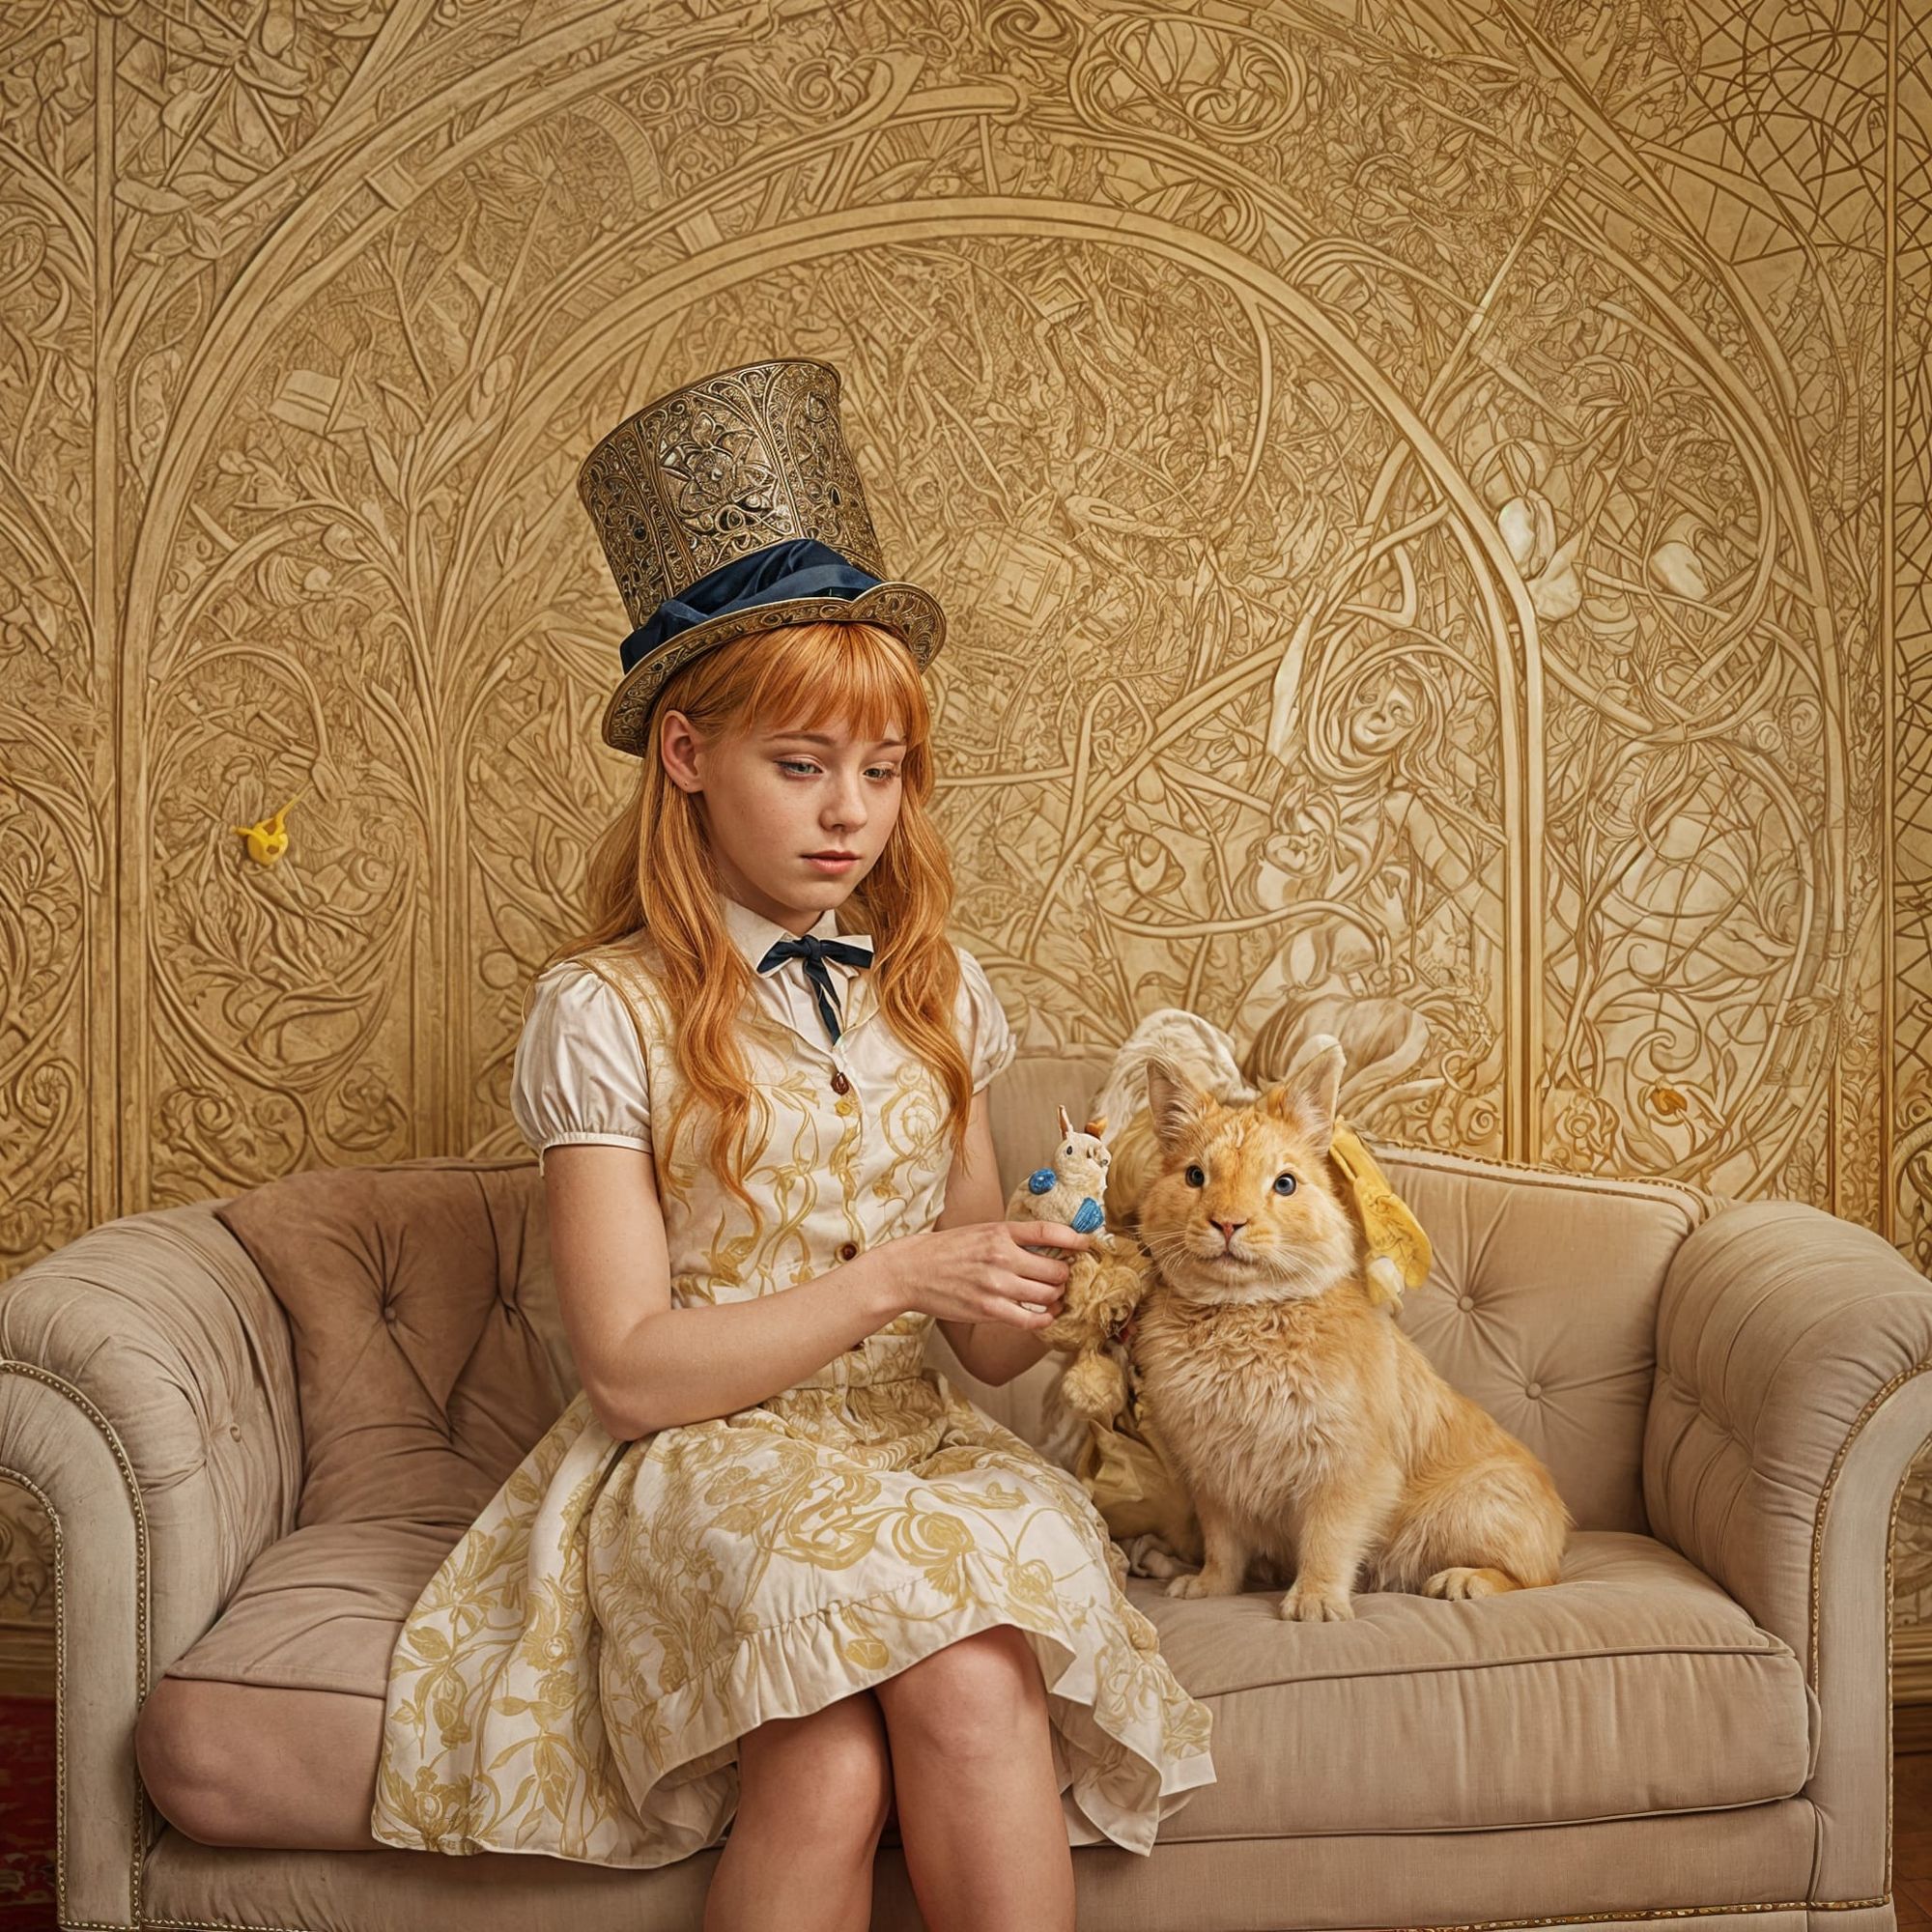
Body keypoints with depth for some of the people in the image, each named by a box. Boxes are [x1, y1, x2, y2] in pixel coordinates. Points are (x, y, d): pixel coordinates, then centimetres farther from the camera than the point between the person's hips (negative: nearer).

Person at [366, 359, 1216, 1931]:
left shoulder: (934, 991, 10)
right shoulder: (605, 1012, -4)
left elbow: (979, 1349, 13)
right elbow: (632, 1369, -9)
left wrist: (1033, 1286, -10)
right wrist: (890, 1278, -18)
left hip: (912, 1446, 3)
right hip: (698, 1464, -3)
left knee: (969, 1692, -31)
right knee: (827, 1777, -32)